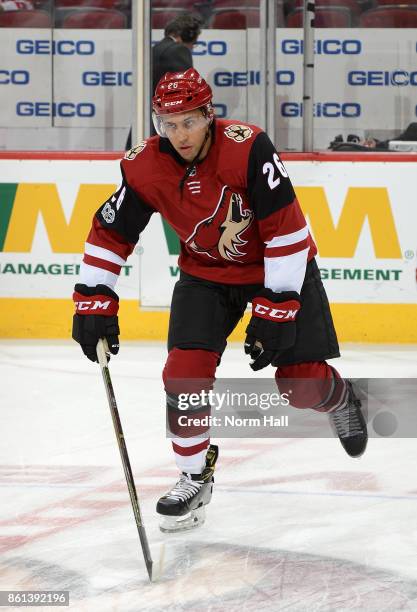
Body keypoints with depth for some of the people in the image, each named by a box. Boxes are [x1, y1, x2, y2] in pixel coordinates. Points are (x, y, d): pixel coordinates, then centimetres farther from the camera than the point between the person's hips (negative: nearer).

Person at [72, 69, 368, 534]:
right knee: (186, 371, -14)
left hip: (280, 266, -3)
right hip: (207, 272, 3)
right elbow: (110, 233, -6)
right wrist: (94, 302, -12)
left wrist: (276, 310, -27)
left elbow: (286, 230, -28)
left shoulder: (248, 147, -31)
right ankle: (195, 477, 8)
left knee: (301, 381, -5)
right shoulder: (145, 167, -18)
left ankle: (340, 399, 34)